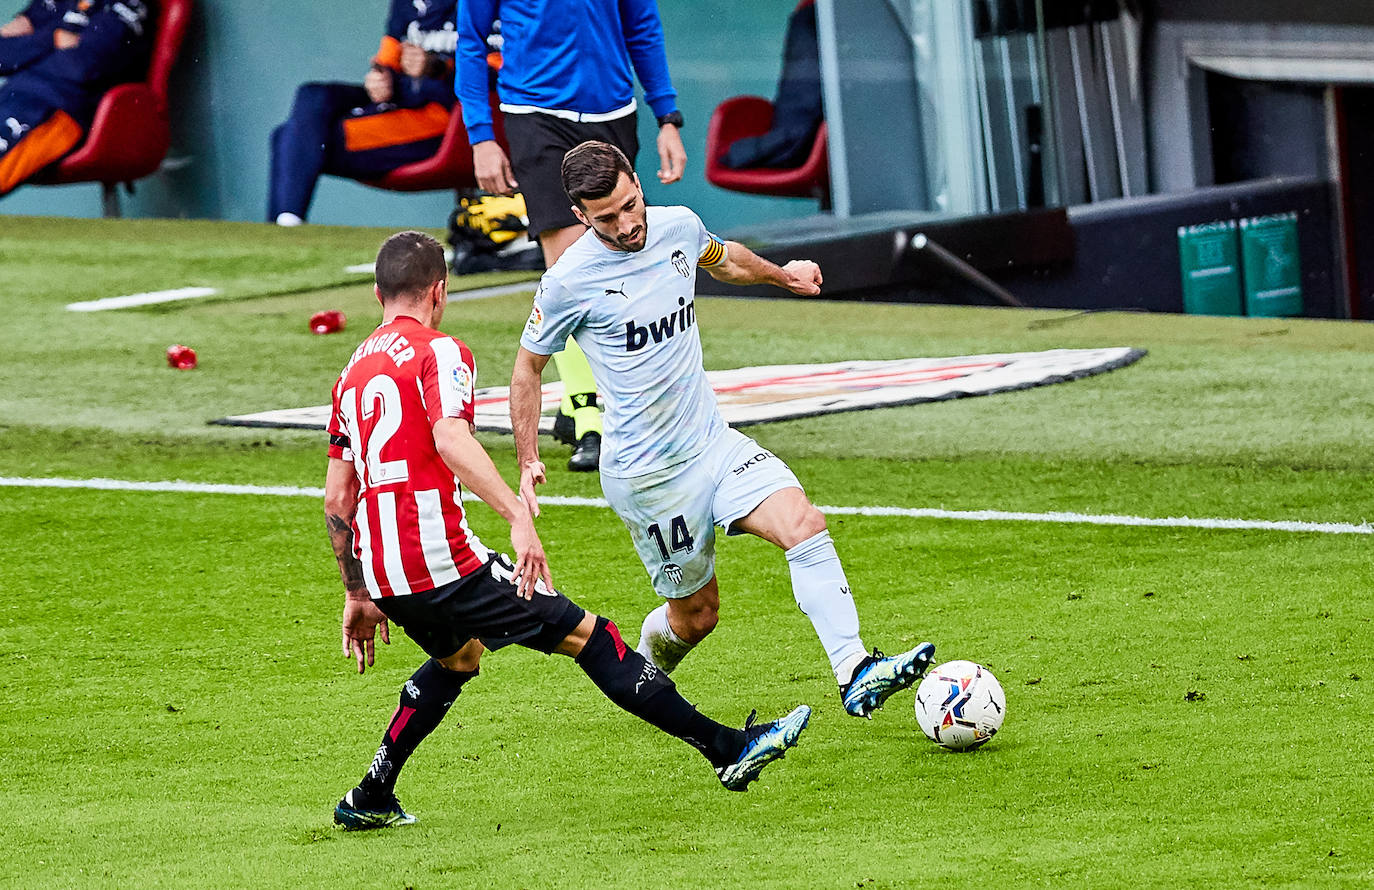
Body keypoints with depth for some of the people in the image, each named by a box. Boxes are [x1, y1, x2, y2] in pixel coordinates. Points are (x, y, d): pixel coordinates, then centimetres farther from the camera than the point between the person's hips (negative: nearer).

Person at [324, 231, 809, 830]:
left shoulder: (354, 371, 19)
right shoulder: (439, 352, -3)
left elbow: (336, 498, 21)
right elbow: (450, 439, -23)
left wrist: (358, 595, 29)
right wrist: (519, 517, -31)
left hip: (380, 572, 8)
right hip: (441, 559, -8)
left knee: (458, 657, 34)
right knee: (586, 634, -2)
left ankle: (371, 799, 30)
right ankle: (727, 749, -5)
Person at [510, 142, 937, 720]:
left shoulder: (677, 227, -1)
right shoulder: (569, 282, -15)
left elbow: (722, 260, 25)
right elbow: (527, 369, 0)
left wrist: (781, 274, 38)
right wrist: (527, 463, -5)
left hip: (713, 442, 5)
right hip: (646, 472, -5)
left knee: (804, 524, -18)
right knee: (696, 614, 4)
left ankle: (855, 674, -26)